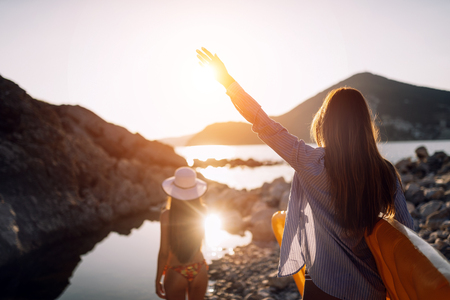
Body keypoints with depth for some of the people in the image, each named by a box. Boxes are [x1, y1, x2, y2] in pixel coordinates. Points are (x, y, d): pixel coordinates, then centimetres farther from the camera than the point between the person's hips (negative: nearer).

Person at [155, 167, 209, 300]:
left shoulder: (167, 215, -22)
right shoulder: (203, 211, -13)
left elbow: (164, 252, -17)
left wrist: (158, 280, -4)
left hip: (176, 274, -3)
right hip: (199, 271, 3)